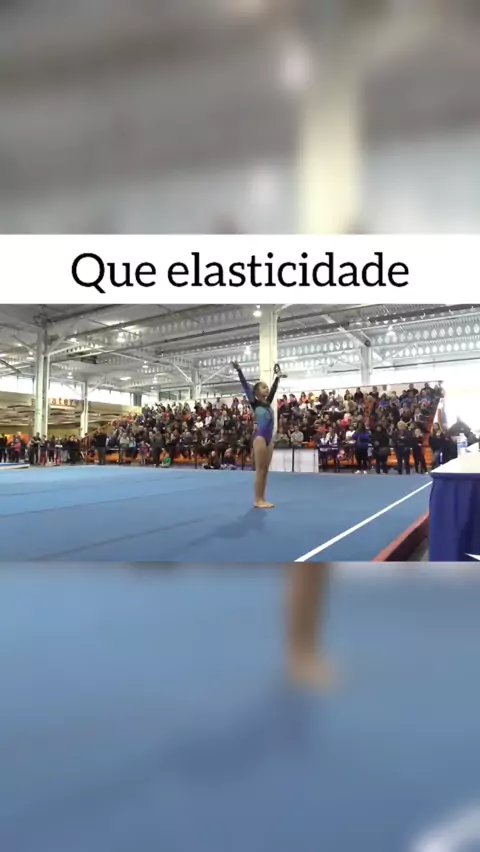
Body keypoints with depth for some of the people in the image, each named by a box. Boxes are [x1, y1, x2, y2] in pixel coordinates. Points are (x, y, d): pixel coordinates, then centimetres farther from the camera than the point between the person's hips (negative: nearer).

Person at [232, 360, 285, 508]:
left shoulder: (268, 403, 15)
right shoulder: (255, 403, -1)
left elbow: (274, 389, 25)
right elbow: (246, 386, -6)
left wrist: (277, 377, 30)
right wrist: (239, 371, -10)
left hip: (269, 439, 7)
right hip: (260, 438, -7)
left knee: (265, 470, 8)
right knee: (259, 470, -5)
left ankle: (262, 499, 13)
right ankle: (257, 500, 0)